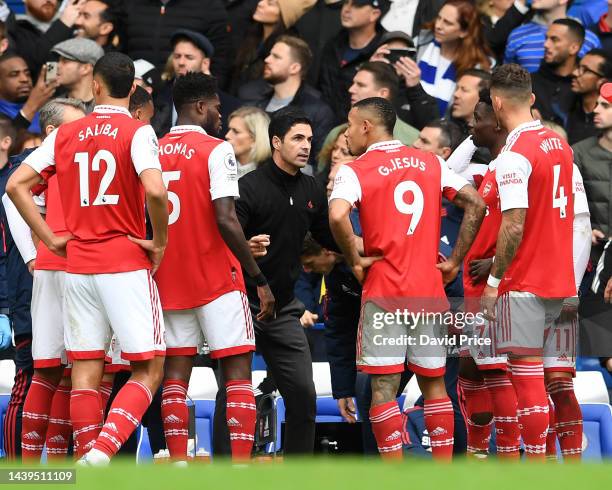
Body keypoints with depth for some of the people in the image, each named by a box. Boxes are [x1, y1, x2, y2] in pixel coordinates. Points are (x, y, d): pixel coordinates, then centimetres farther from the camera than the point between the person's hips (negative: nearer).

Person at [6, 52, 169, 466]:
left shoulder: (66, 134, 7)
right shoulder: (137, 132, -8)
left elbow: (16, 185, 3)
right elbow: (155, 190, -24)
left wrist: (51, 240, 7)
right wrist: (159, 242, -8)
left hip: (78, 265, 4)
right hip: (127, 264, -4)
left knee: (86, 371, 8)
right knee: (148, 370, -1)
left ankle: (87, 458, 5)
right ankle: (102, 451, -20)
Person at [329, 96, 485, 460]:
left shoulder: (355, 171, -4)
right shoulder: (431, 163, 10)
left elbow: (337, 215, -23)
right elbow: (476, 204, 2)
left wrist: (355, 261, -9)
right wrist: (455, 262, 6)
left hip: (383, 291, -4)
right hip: (429, 289, 4)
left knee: (384, 386, -2)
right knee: (434, 383, 12)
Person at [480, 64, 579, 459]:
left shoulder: (514, 155, -15)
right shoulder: (560, 145, 10)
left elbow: (514, 224, -20)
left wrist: (494, 279, -13)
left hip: (524, 282, -8)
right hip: (561, 279, 8)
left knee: (527, 374, -6)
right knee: (559, 376, 13)